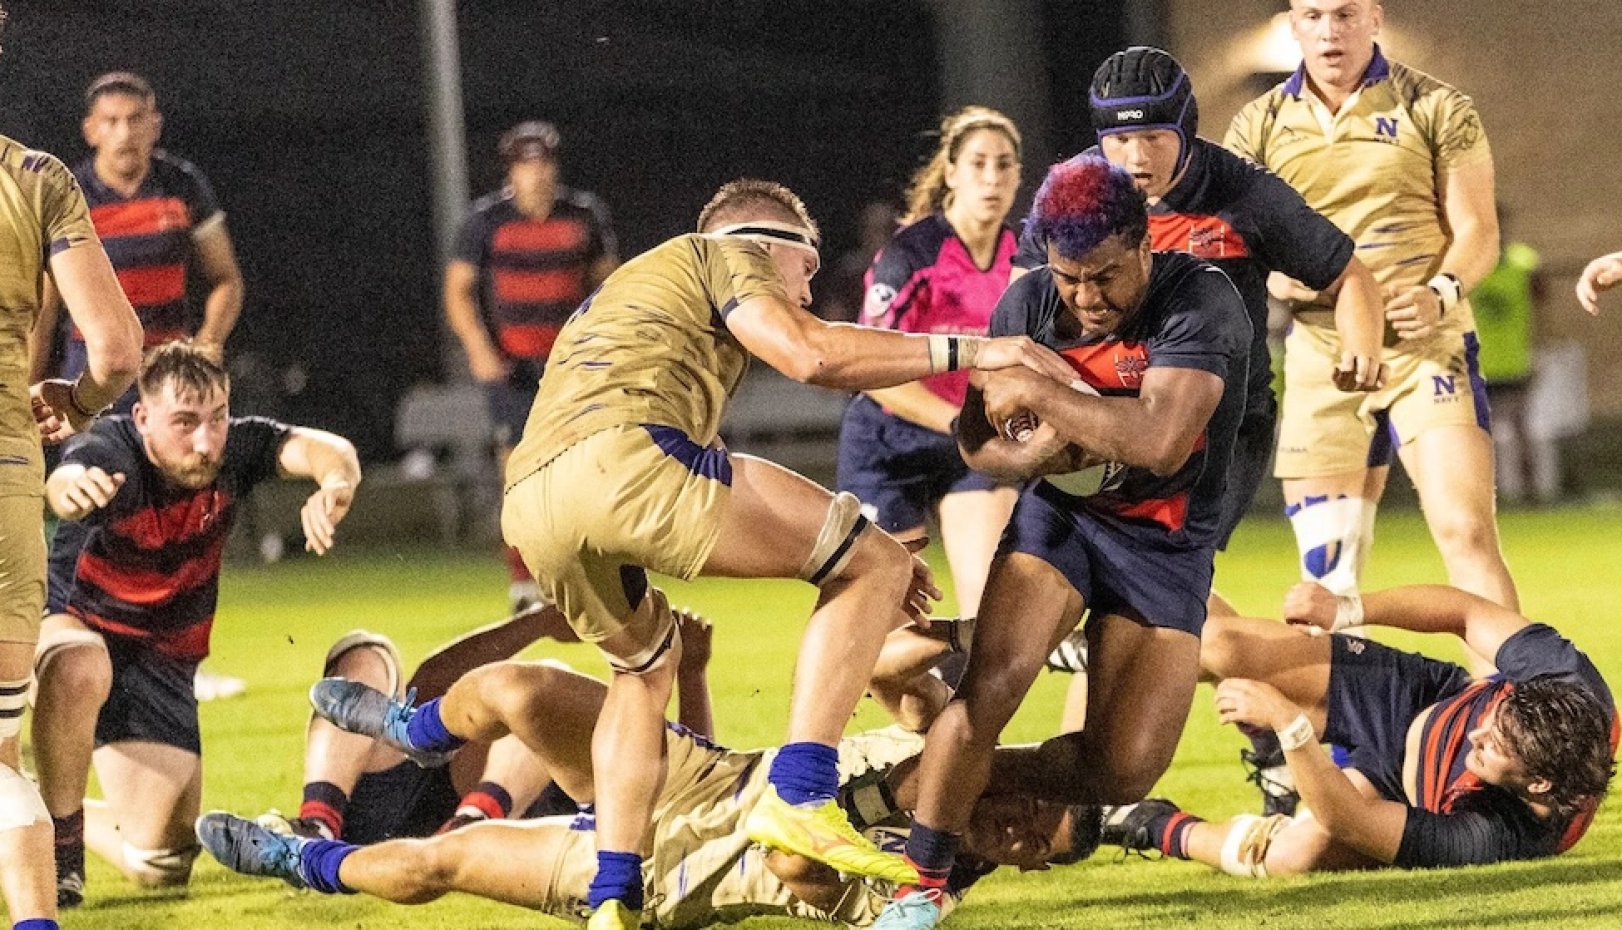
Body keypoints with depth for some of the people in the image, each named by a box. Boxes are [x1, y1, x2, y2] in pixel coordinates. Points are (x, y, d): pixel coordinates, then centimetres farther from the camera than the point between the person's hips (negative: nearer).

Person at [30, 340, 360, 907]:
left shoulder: (234, 448, -18)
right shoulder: (111, 452, -29)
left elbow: (327, 450, -33)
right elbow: (64, 482, -52)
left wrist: (334, 483, -58)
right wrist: (70, 488, -78)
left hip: (163, 659, 4)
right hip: (74, 623, -4)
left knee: (161, 866, -2)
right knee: (78, 669, -43)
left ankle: (77, 819, 33)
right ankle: (59, 840, -20)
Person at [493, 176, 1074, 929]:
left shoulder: (626, 291, 43)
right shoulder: (721, 254, 19)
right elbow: (810, 354, -1)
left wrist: (840, 554, 40)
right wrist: (967, 350, 6)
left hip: (529, 510, 8)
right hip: (622, 456, -8)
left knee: (647, 663, 35)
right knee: (874, 565, 4)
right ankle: (800, 798, -7)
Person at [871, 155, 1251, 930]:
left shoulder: (1200, 305, -25)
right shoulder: (1028, 305, -9)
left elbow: (1160, 443, -40)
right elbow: (976, 441, 2)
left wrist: (1034, 392, -31)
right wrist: (1035, 452, -22)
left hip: (1165, 542, -2)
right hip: (1058, 515, 2)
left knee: (1122, 772, -8)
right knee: (989, 688, -23)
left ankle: (982, 789, 22)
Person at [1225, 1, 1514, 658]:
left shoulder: (1436, 109, 1)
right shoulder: (1259, 127, 9)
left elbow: (1477, 231, -1)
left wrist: (1441, 293, -21)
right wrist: (1274, 275, -14)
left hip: (1425, 349, -3)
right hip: (1320, 359, 3)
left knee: (1467, 531, -16)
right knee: (1326, 567, 3)